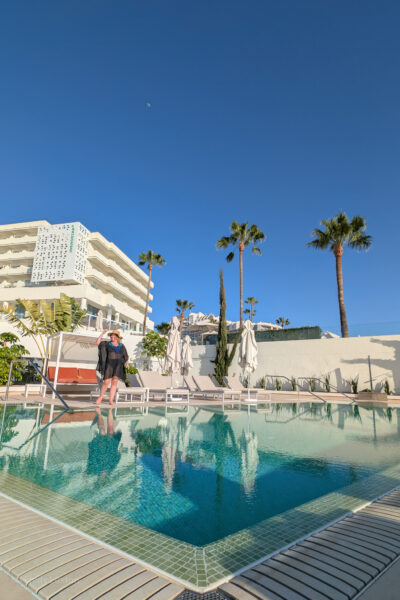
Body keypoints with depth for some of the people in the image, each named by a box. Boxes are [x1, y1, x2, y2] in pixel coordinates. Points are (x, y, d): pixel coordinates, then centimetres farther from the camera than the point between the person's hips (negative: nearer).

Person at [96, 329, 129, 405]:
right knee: (106, 382, -6)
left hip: (118, 365, 1)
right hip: (109, 364, -1)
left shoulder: (122, 346, 12)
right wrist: (102, 333, -5)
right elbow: (97, 342, -3)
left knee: (114, 382, -6)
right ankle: (100, 397, 14)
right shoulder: (107, 344, 8)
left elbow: (125, 357, 15)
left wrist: (126, 363, -2)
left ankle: (111, 400, -4)